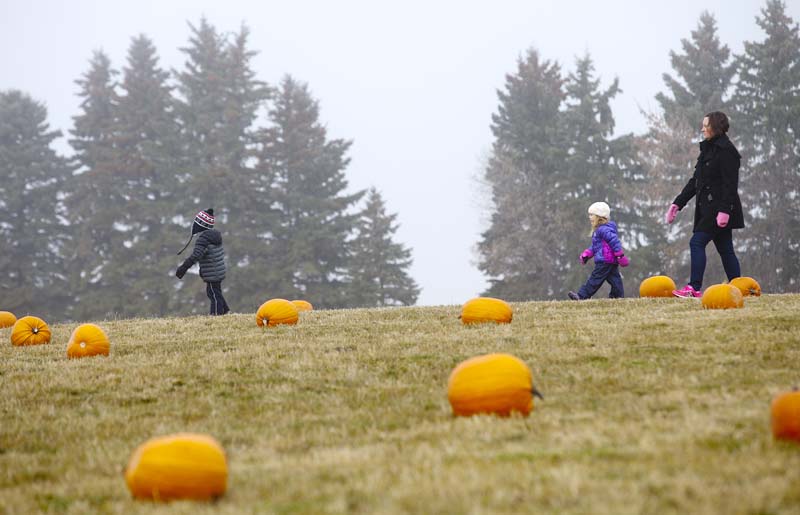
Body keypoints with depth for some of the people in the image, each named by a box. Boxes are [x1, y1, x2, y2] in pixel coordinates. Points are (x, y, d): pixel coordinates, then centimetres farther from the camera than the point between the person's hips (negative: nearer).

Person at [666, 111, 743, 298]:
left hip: (719, 208, -9)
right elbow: (695, 181, 20)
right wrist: (678, 203, 16)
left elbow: (730, 184, -18)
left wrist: (724, 210, -26)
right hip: (708, 209, 9)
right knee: (724, 249, 10)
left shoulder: (726, 151, -11)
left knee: (697, 242, -14)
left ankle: (694, 288, -16)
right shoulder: (707, 150, 18)